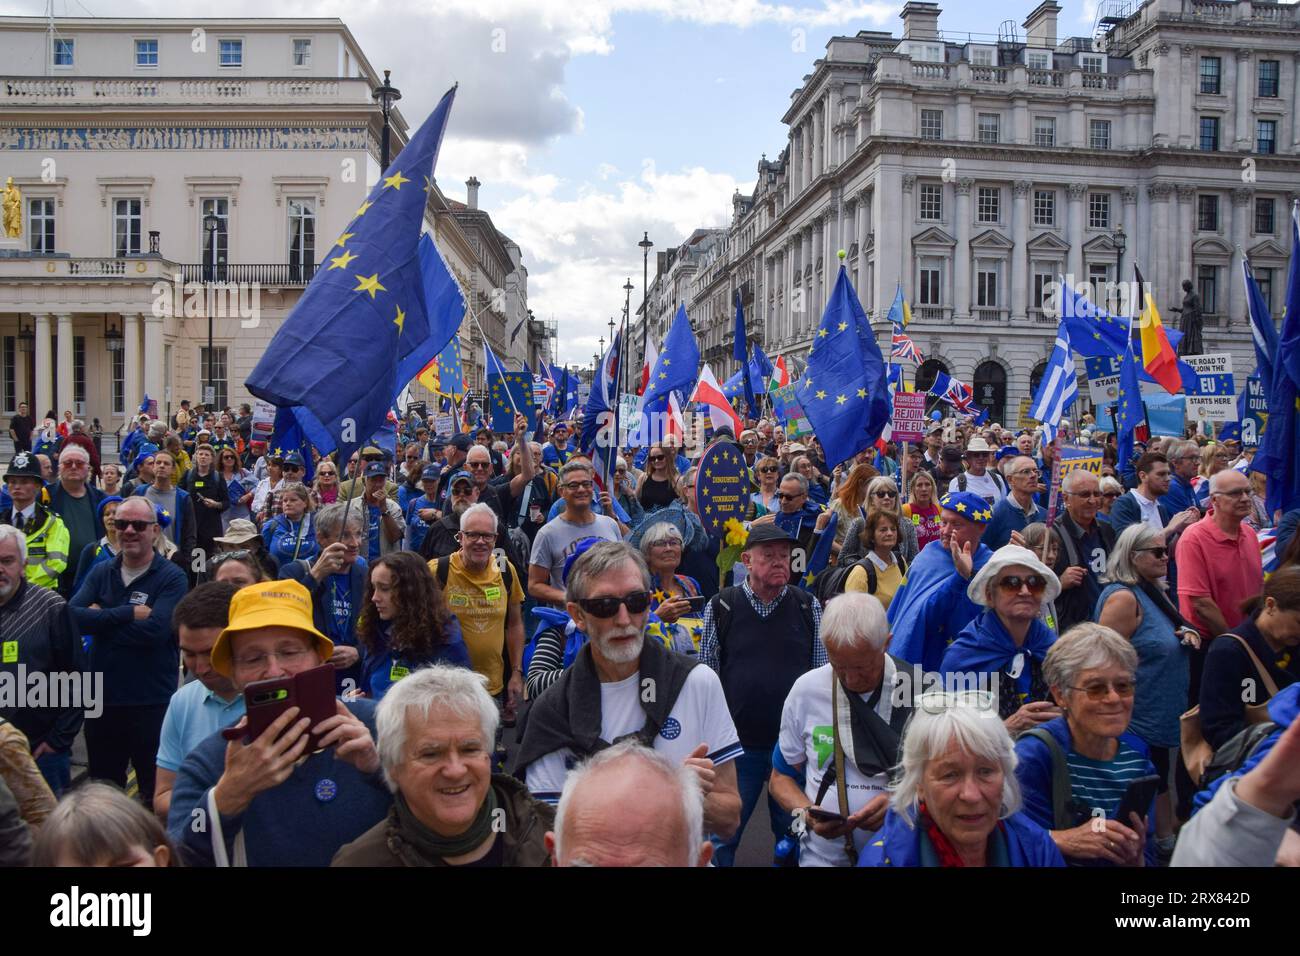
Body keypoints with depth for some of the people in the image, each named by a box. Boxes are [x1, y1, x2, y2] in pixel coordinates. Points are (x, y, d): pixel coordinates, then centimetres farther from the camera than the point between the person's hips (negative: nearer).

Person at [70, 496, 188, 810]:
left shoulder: (172, 578, -9)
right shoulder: (101, 573, 6)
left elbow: (155, 629, -22)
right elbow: (72, 616, -9)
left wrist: (100, 620, -12)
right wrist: (128, 613, -18)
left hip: (152, 702, -5)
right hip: (102, 698, 5)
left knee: (157, 794, 10)